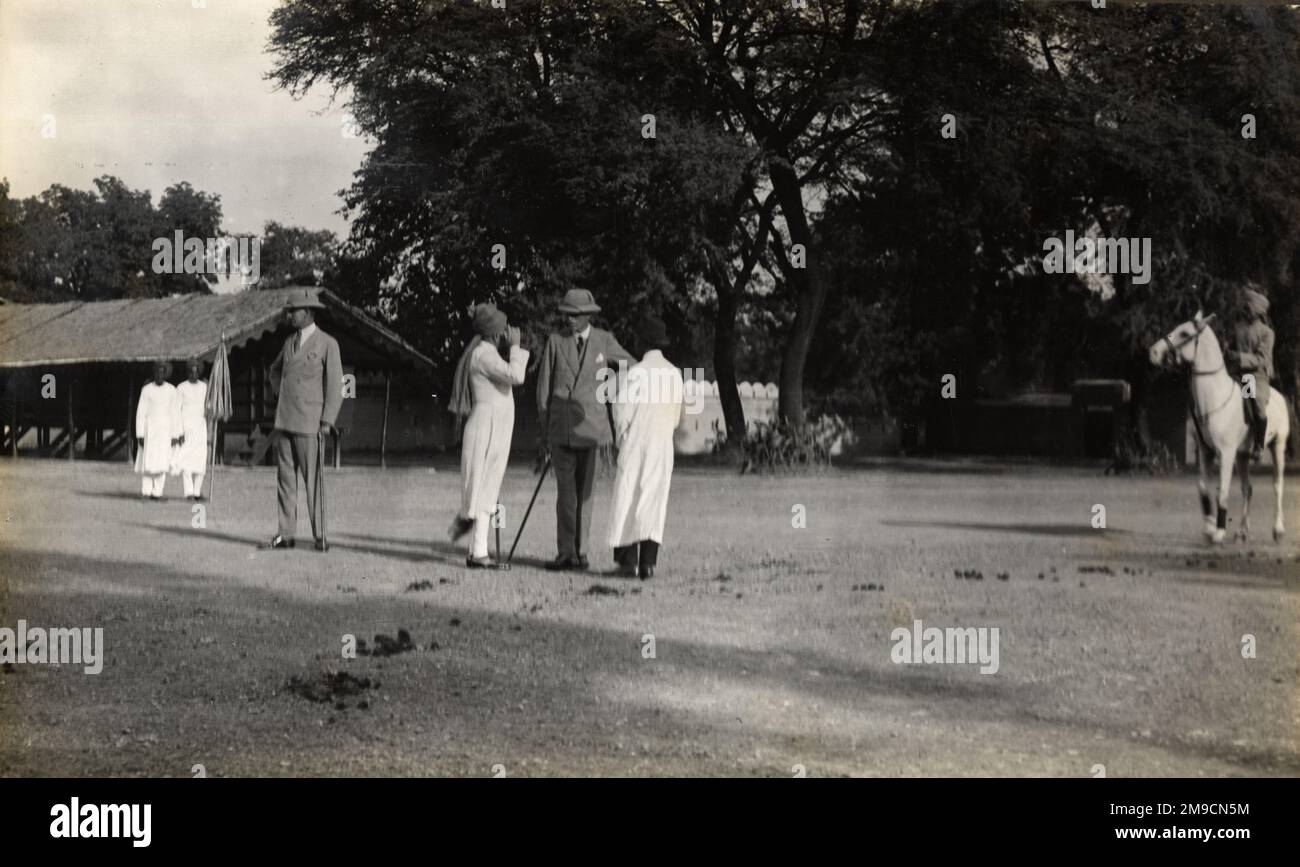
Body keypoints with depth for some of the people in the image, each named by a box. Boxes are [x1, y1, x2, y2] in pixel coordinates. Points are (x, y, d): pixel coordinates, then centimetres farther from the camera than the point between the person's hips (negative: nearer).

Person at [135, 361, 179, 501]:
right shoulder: (146, 390, -4)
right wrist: (139, 435, -9)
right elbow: (141, 413, -4)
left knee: (161, 461, -4)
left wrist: (175, 435, 0)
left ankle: (157, 492, 1)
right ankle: (146, 490, 5)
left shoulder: (171, 390, 2)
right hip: (149, 429, -1)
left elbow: (175, 414, 4)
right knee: (147, 461, -7)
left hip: (165, 430, 1)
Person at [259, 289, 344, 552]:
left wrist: (327, 421, -13)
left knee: (312, 480, -4)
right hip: (284, 422, 6)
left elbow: (335, 386, -7)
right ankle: (286, 535, 9)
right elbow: (276, 370, 33)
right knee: (285, 478, 6)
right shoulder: (290, 342, 14)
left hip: (308, 424, -6)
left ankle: (320, 536, 2)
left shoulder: (327, 344, -5)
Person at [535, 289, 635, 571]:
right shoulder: (555, 341, 2)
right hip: (561, 427, 0)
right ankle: (566, 552, -4)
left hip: (591, 427, 1)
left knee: (584, 491, 4)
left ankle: (580, 551, 11)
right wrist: (545, 429, 3)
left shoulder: (604, 341, 2)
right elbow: (544, 388, 5)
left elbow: (633, 369, 15)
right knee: (565, 490, -5)